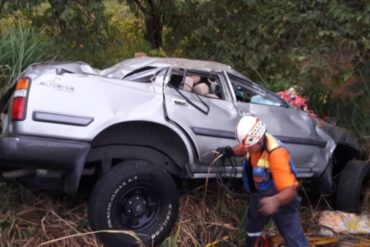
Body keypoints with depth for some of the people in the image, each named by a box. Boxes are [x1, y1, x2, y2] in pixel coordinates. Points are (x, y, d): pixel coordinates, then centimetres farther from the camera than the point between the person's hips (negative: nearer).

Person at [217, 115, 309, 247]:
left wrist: (276, 200, -63)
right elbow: (243, 148, 13)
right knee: (252, 226, 28)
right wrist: (230, 151, -9)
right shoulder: (254, 142, -15)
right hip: (260, 194, 8)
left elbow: (289, 190, -42)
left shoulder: (276, 154, -36)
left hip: (280, 198, -7)